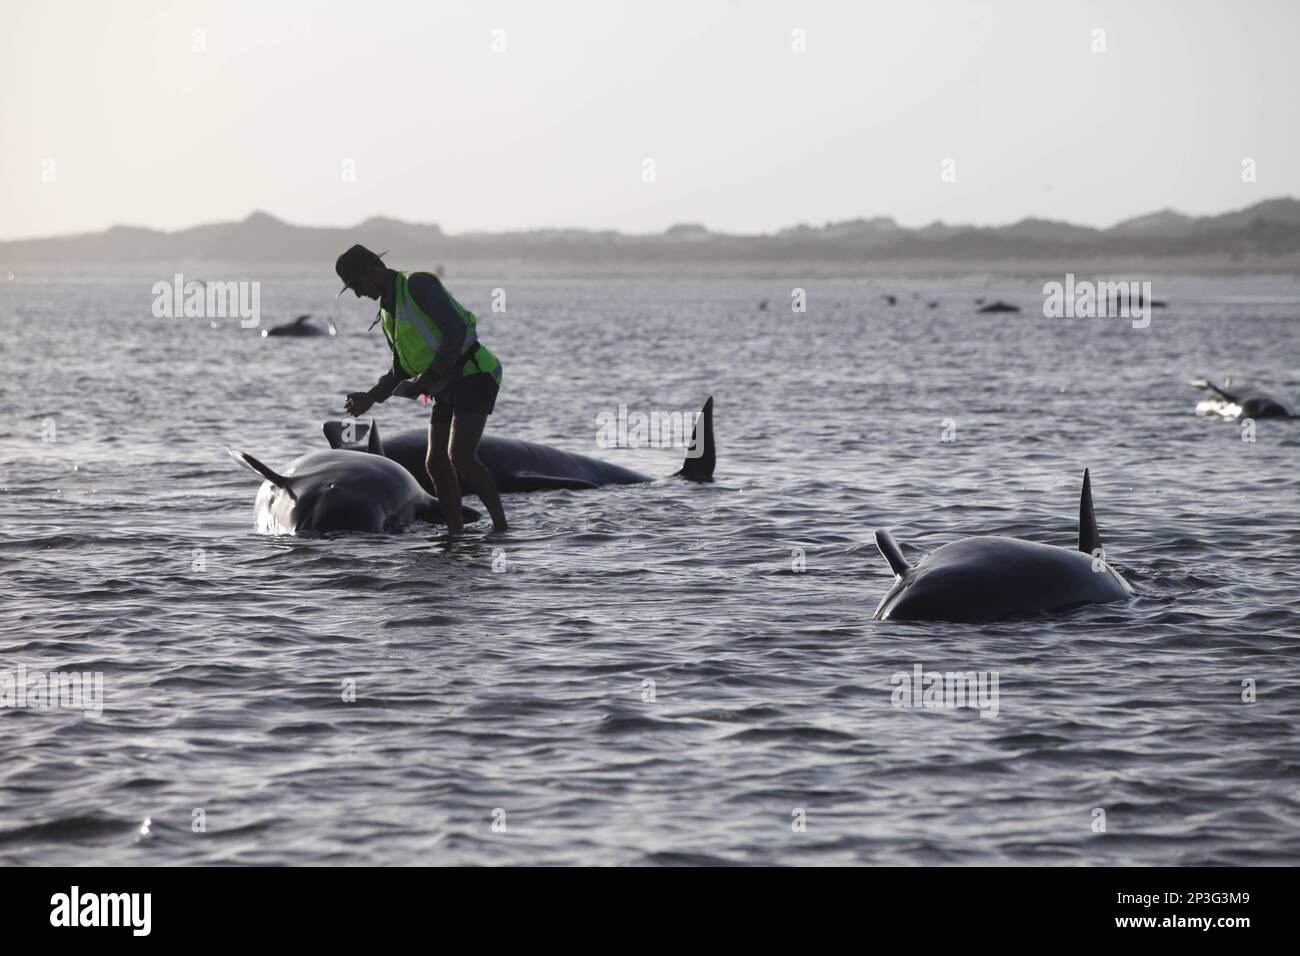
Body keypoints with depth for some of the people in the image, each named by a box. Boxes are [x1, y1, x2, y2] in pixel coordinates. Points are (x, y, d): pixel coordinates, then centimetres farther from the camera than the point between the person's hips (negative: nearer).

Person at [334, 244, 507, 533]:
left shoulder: (418, 285, -12)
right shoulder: (387, 310, 17)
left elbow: (456, 328, -22)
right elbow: (402, 367, 25)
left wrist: (433, 374, -26)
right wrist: (371, 397, 16)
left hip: (473, 376, -10)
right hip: (447, 389, 10)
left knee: (460, 456, -21)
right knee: (436, 462, 4)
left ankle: (501, 525, -15)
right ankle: (456, 534, 9)